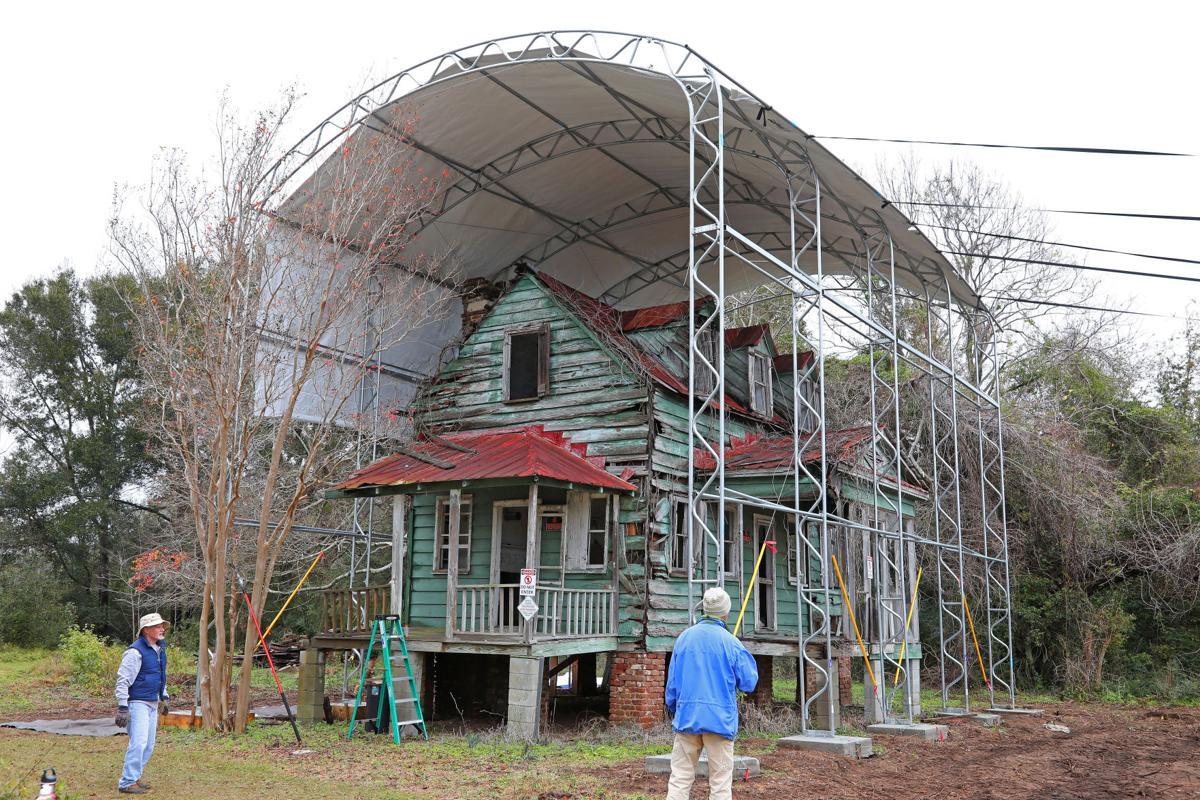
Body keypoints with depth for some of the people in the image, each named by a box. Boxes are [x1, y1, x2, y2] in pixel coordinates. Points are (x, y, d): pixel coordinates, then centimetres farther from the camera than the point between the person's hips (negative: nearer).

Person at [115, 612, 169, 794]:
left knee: (148, 745, 11)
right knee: (139, 743, -15)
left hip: (153, 703, 9)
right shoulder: (136, 651, -17)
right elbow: (123, 679, -18)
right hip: (137, 703, -9)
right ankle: (127, 783, -9)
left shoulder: (160, 648, 10)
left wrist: (164, 697, 25)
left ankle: (135, 777, 21)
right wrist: (122, 707, -20)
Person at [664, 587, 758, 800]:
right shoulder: (730, 642, -6)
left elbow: (672, 681, 11)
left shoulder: (684, 637, 5)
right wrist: (747, 657, 16)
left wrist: (674, 710, 25)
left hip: (687, 717, 3)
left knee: (680, 778, 7)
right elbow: (749, 682, -1)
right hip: (720, 718, -3)